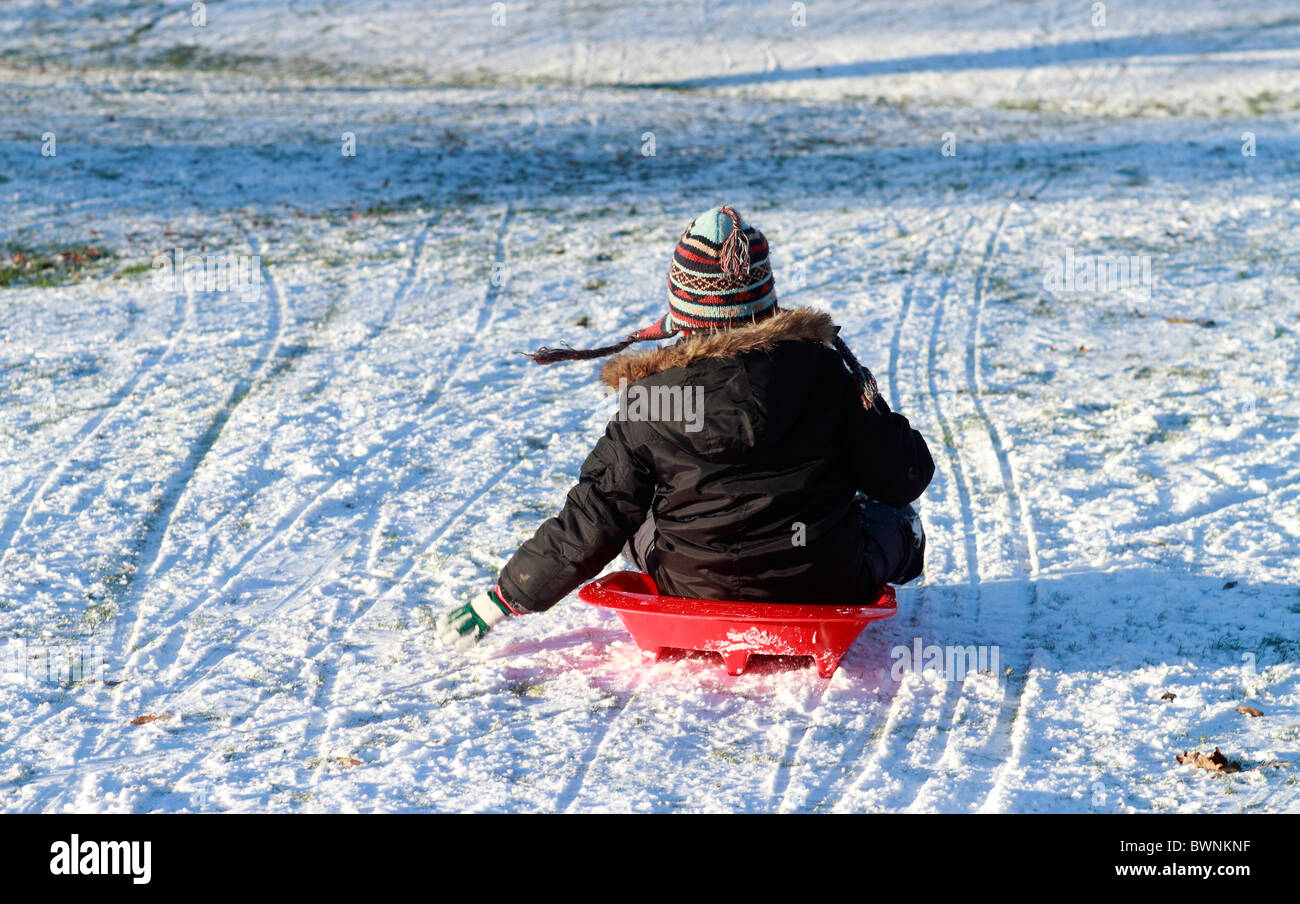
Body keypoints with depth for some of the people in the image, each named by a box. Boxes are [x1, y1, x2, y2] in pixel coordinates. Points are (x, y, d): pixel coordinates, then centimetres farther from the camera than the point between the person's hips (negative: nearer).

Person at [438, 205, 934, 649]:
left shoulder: (649, 400, -14)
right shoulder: (822, 366, -13)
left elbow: (591, 525, -11)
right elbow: (903, 476, -5)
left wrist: (498, 602, 0)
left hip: (697, 595, -2)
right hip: (825, 591, 2)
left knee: (633, 514, 28)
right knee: (897, 518, 30)